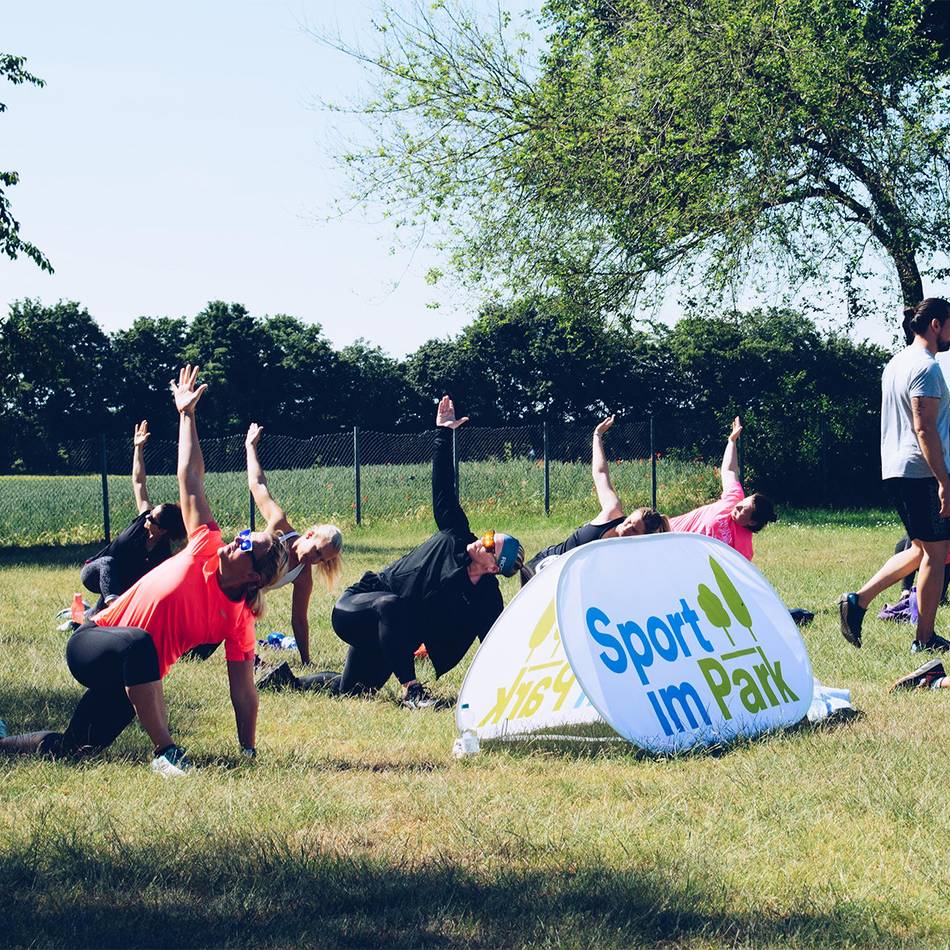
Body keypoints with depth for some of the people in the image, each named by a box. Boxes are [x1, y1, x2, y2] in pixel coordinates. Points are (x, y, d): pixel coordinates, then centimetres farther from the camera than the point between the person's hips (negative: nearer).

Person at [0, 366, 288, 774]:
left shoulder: (238, 620, -10)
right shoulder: (207, 547, -10)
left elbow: (243, 691, -6)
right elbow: (190, 478, -3)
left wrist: (249, 751, -10)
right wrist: (186, 414, 1)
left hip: (133, 677, 2)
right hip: (92, 644, -2)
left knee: (71, 749, 4)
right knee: (139, 643, -39)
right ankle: (165, 752, -31)